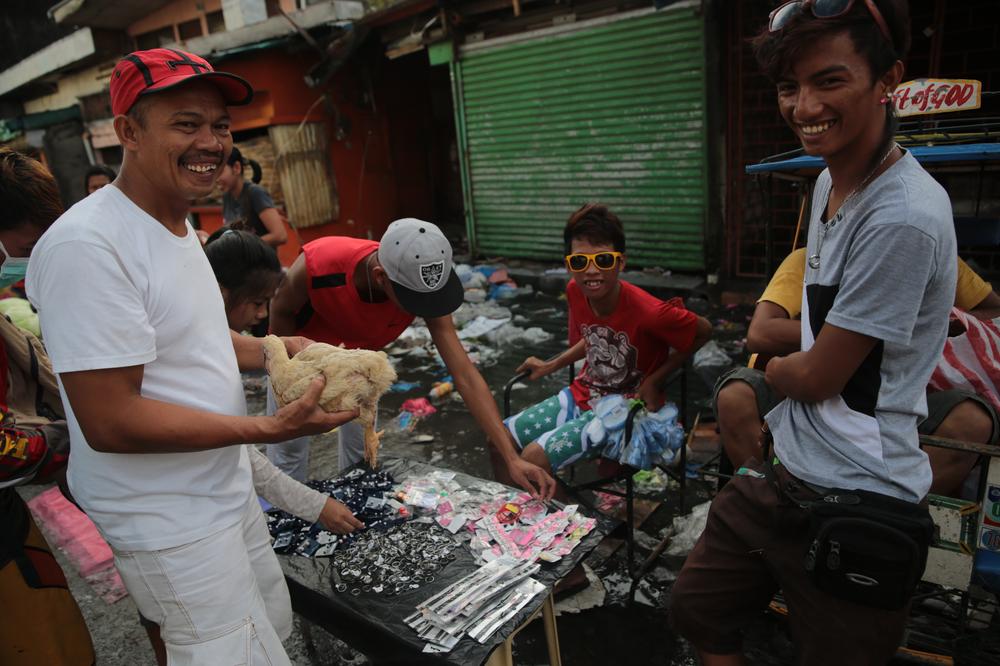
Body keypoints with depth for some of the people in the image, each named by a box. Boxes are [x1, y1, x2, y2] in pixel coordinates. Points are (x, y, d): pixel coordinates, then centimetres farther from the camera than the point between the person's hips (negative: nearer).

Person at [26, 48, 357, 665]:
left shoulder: (176, 223, 6)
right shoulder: (87, 246, -26)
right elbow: (109, 422, -27)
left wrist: (271, 351, 2)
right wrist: (269, 428, -26)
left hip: (226, 489, 10)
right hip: (169, 522, -9)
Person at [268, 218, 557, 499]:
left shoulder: (421, 288, -33)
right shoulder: (317, 265, -42)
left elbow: (466, 377, -31)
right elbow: (281, 310, -17)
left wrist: (512, 458, -34)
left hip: (356, 356, 2)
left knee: (362, 446, 8)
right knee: (289, 446, 6)